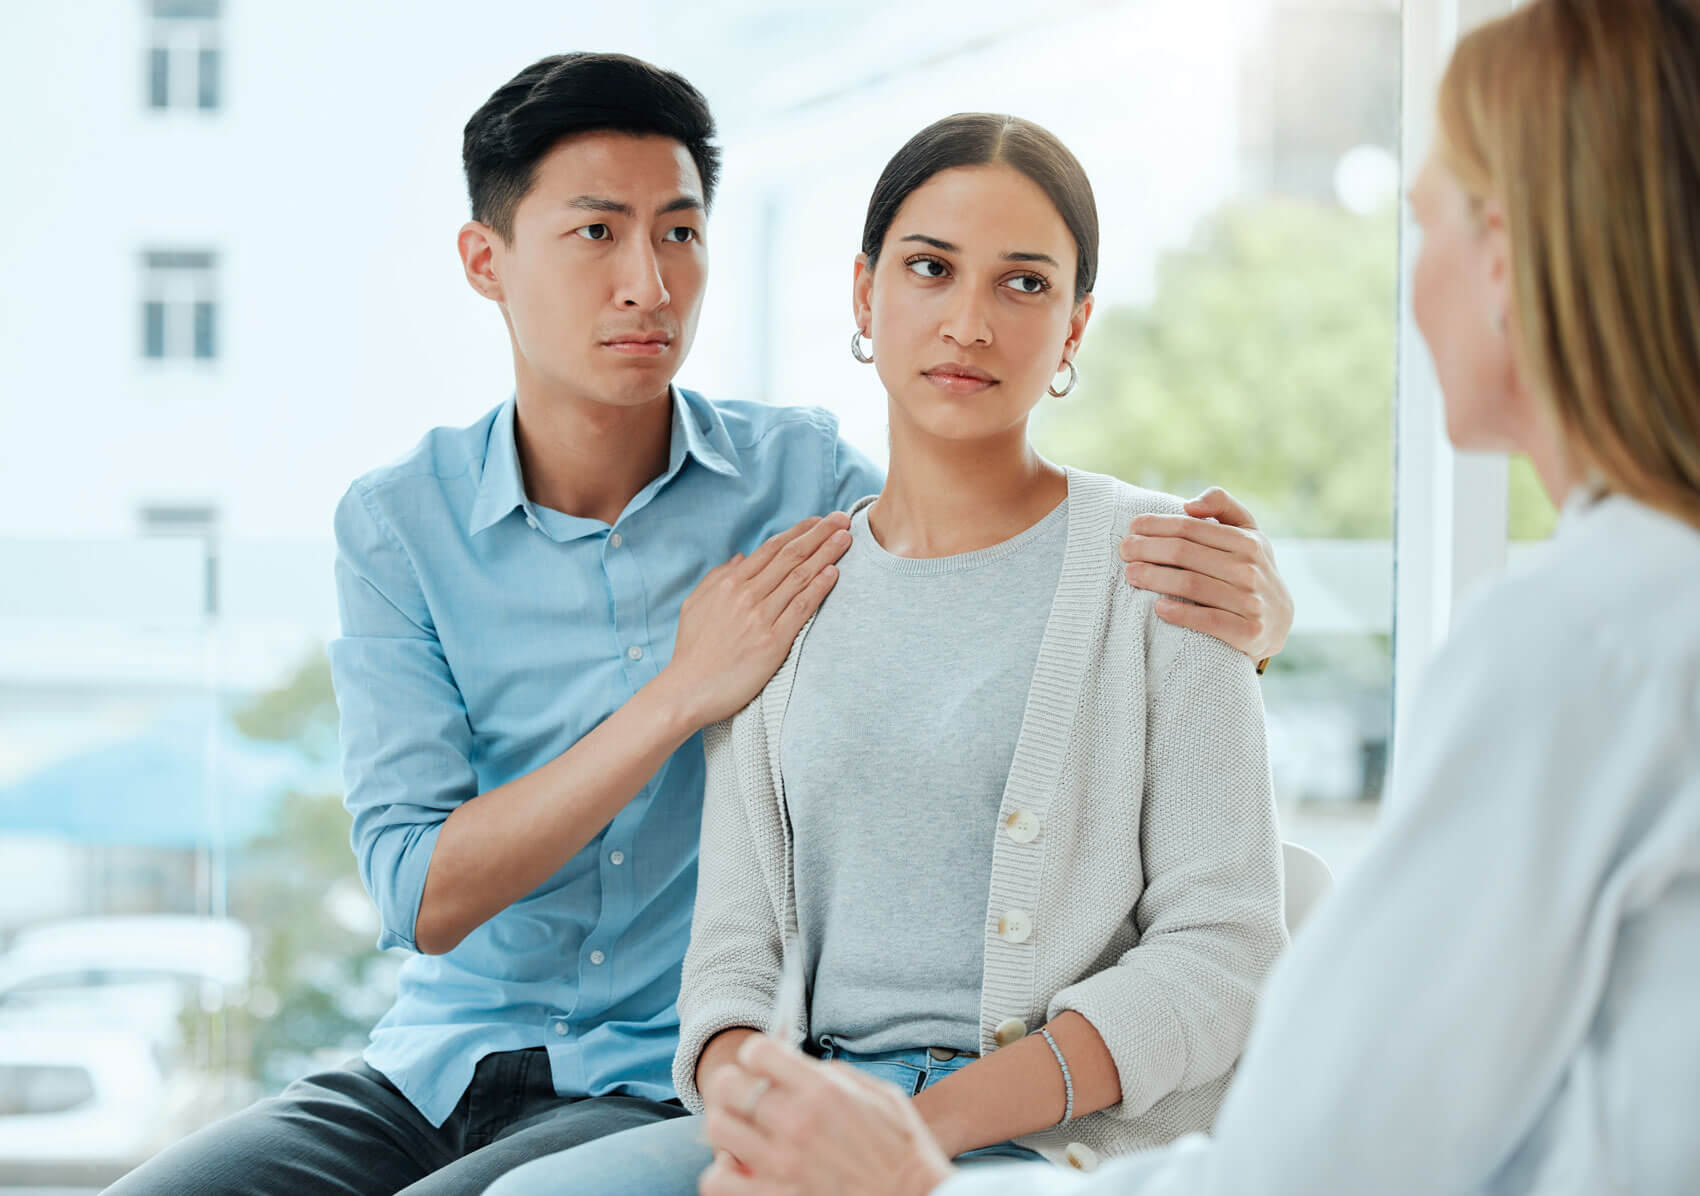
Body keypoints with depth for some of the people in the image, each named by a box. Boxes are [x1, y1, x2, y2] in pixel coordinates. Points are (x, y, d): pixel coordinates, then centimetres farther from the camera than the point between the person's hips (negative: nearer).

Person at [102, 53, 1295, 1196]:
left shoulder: (804, 482, -1)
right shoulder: (396, 524, 0)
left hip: (677, 1090, -2)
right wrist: (685, 692, -18)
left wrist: (1241, 604, -23)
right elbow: (424, 898, -9)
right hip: (437, 1066, 3)